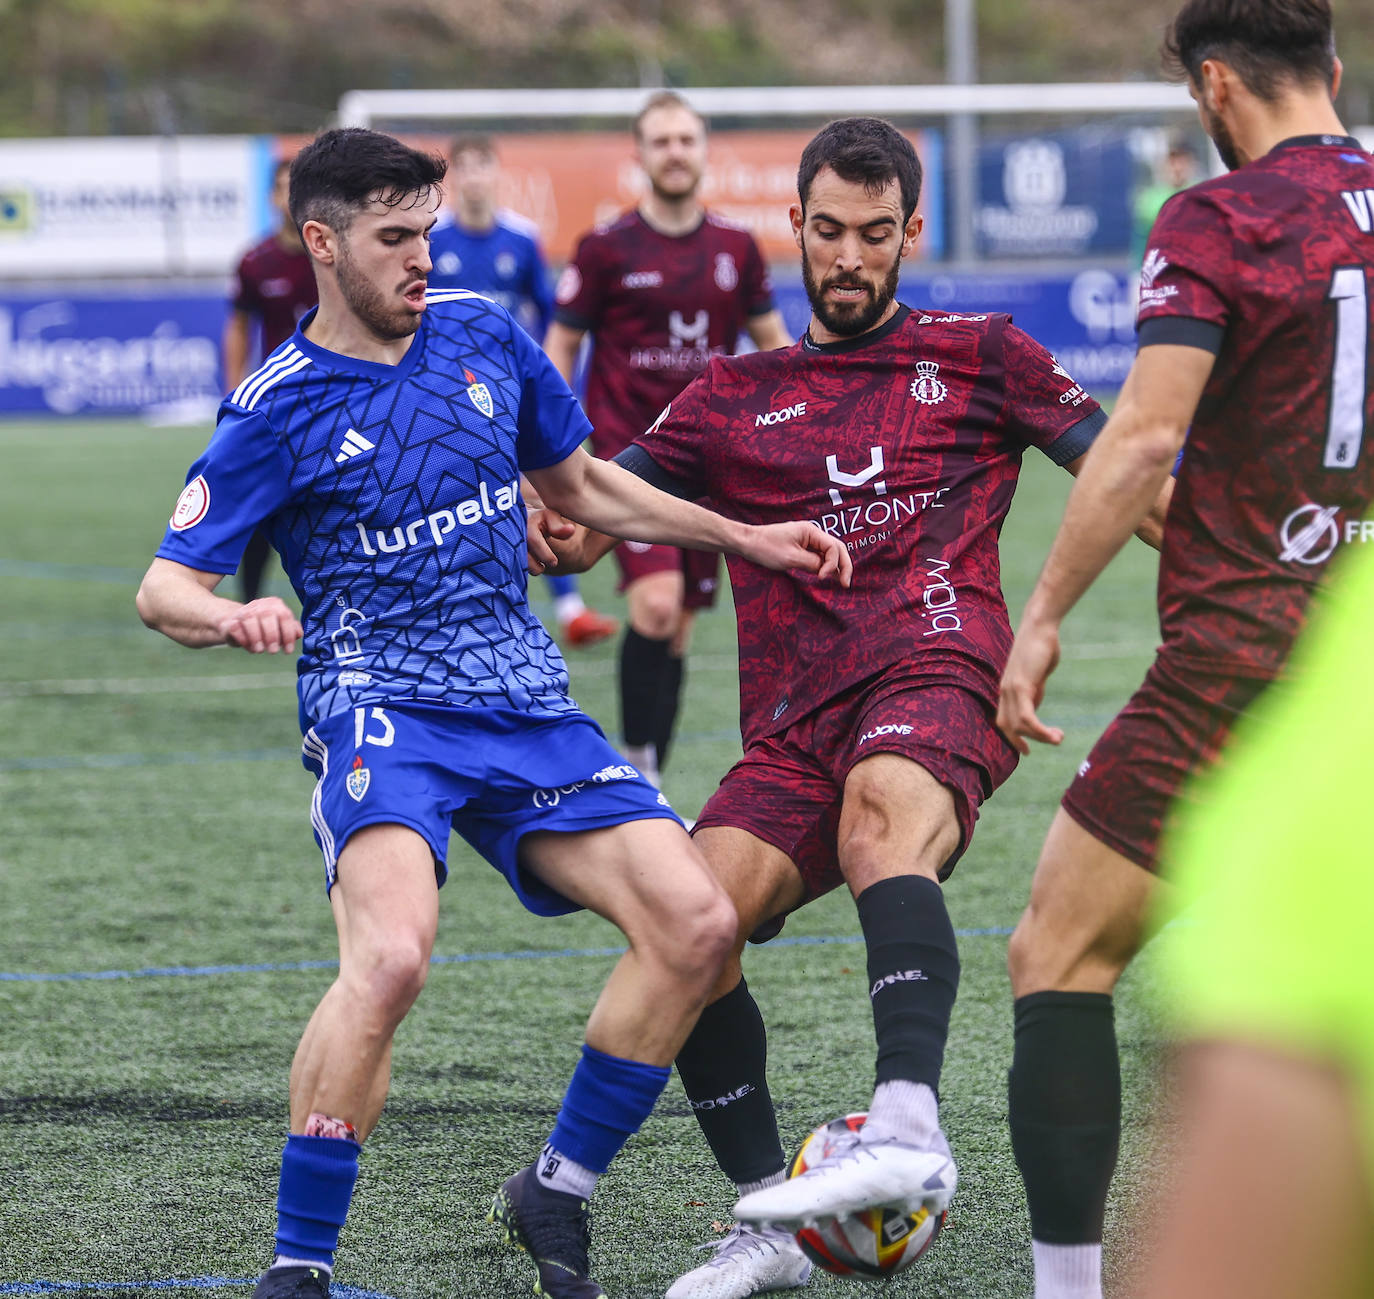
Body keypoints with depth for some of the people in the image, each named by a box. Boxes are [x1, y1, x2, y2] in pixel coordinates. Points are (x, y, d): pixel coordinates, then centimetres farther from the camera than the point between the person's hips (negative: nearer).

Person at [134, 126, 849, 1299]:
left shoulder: (485, 337, 10)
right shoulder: (279, 409, -4)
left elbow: (581, 486, 26)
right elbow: (165, 586, -5)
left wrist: (746, 537, 22)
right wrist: (230, 617, -29)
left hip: (528, 707, 5)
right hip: (379, 706, -5)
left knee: (696, 921, -11)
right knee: (391, 954, -32)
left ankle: (557, 1191, 7)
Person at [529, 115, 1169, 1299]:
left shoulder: (979, 357, 17)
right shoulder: (737, 396, 24)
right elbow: (592, 513, 16)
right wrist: (550, 530, -8)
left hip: (935, 677, -4)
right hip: (794, 725, 4)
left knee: (883, 808, -39)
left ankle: (910, 1130, -57)